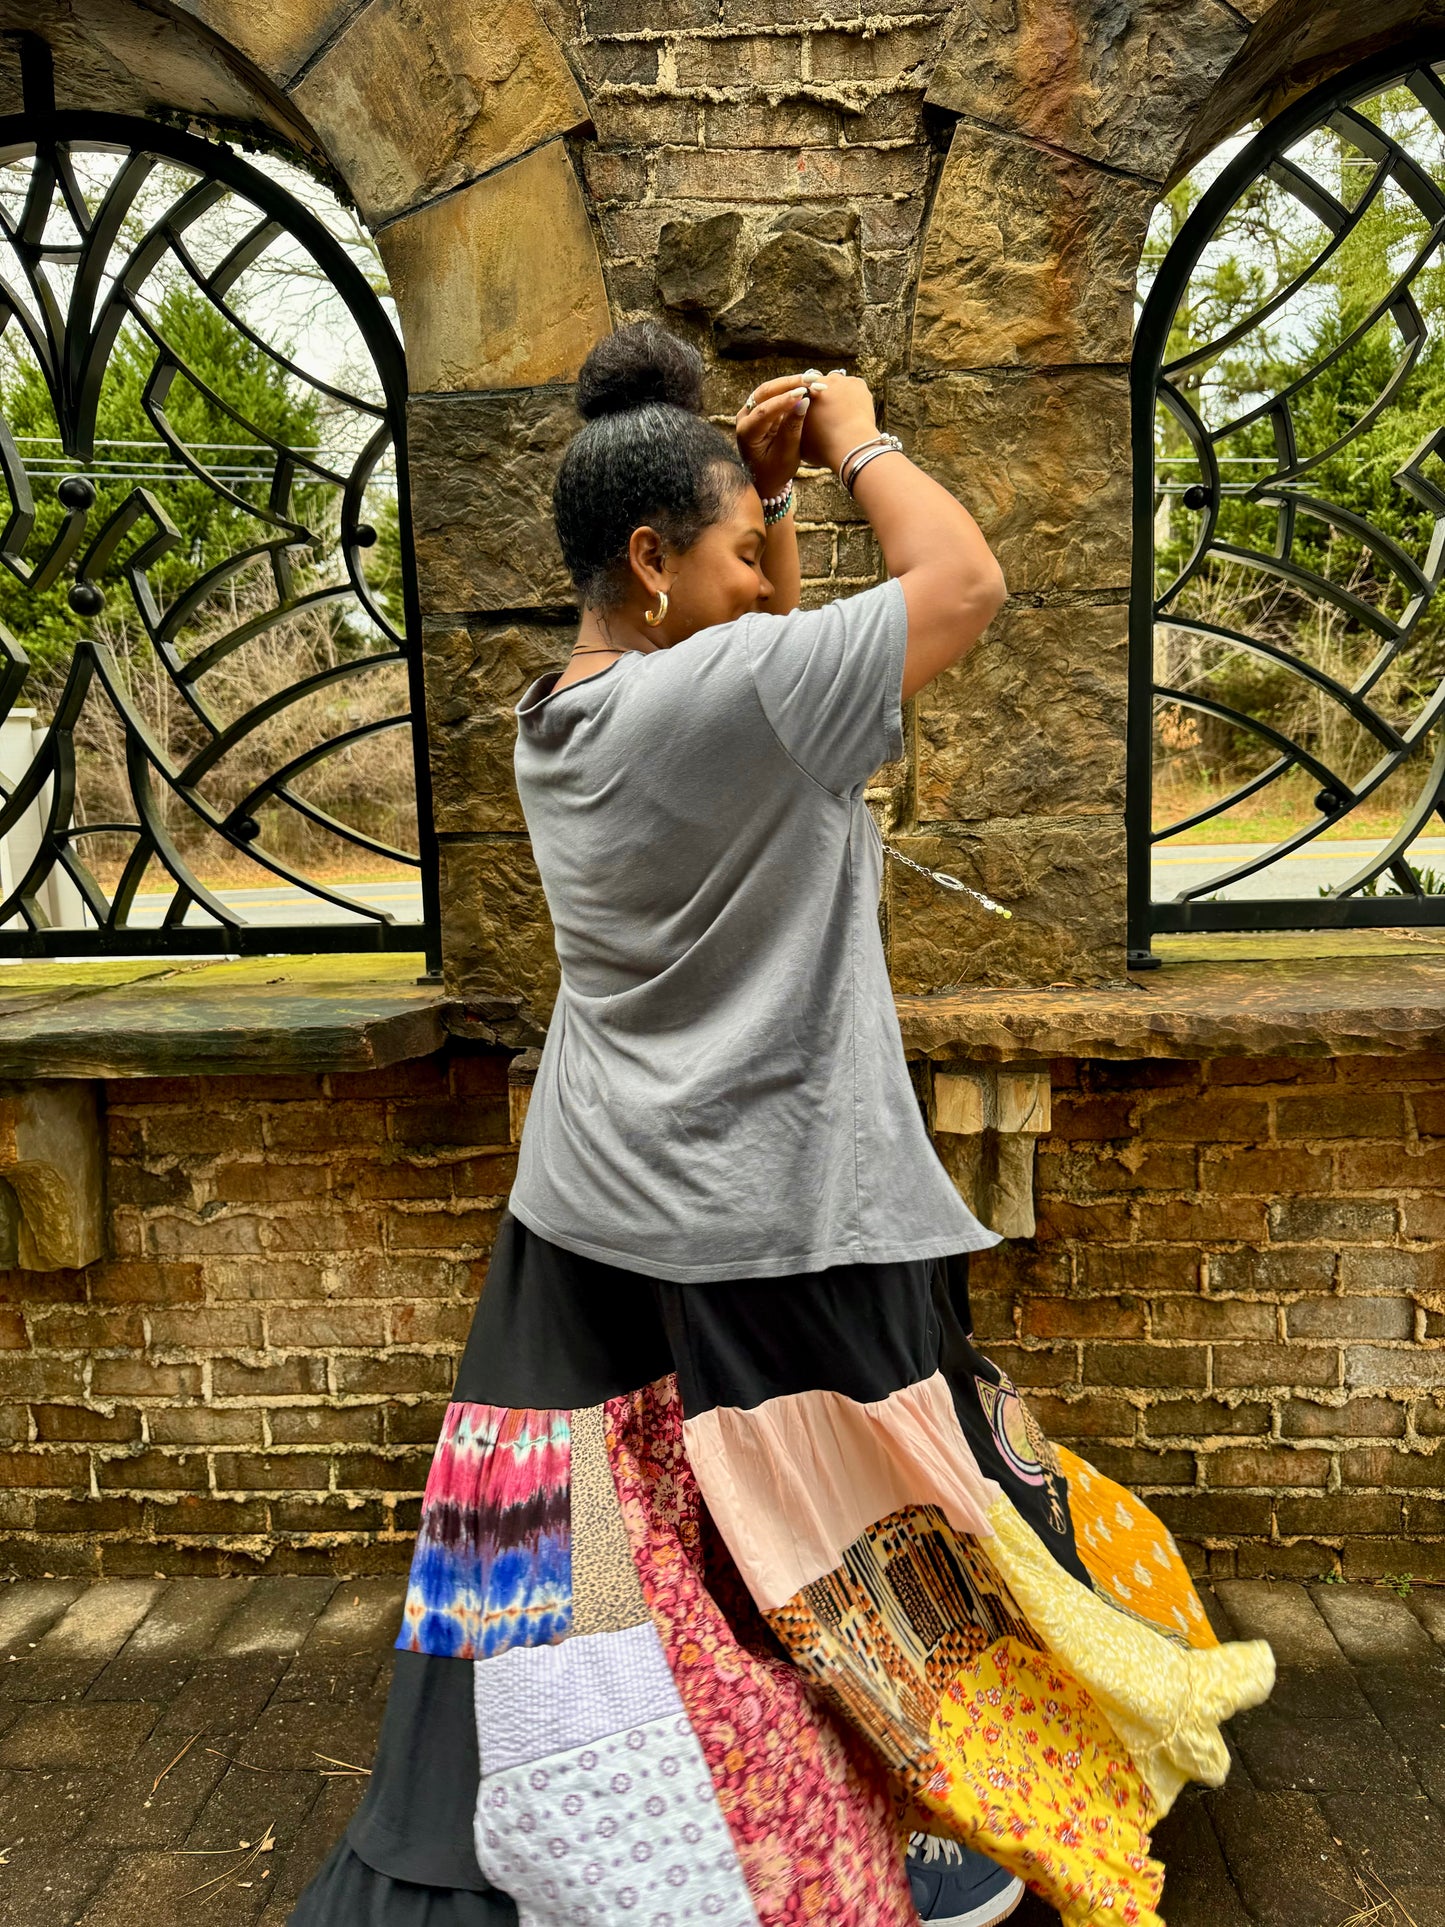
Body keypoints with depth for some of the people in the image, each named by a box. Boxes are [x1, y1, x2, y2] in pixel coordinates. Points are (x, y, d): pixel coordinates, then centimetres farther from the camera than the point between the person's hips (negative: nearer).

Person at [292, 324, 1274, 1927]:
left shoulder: (562, 714, 6)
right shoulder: (713, 700, -21)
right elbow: (963, 579, -15)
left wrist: (762, 488, 12)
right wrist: (856, 438, 0)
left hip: (594, 1223, 8)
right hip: (757, 1235, -8)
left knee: (603, 1562, 21)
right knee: (824, 1545, 15)